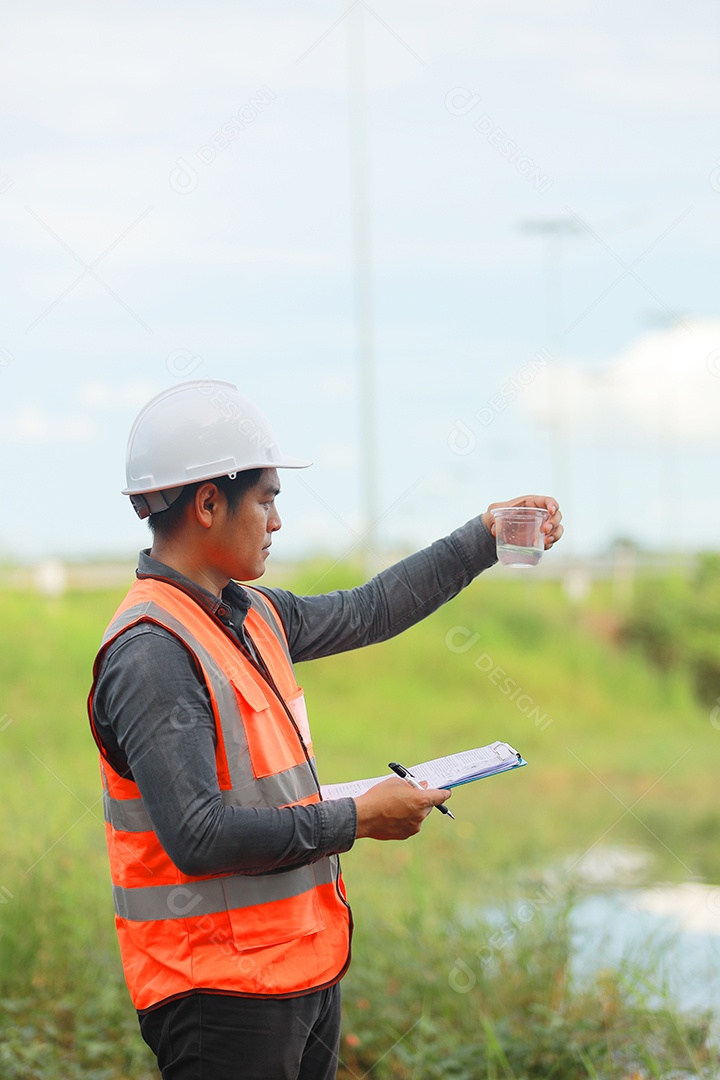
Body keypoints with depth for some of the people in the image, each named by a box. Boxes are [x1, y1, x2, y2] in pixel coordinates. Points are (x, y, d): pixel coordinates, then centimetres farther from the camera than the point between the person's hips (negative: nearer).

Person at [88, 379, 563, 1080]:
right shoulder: (151, 650, -19)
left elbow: (368, 611, 29)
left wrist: (481, 540, 27)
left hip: (304, 969, 9)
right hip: (224, 991, -9)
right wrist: (357, 820, -18)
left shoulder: (252, 615, 10)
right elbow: (199, 835, -26)